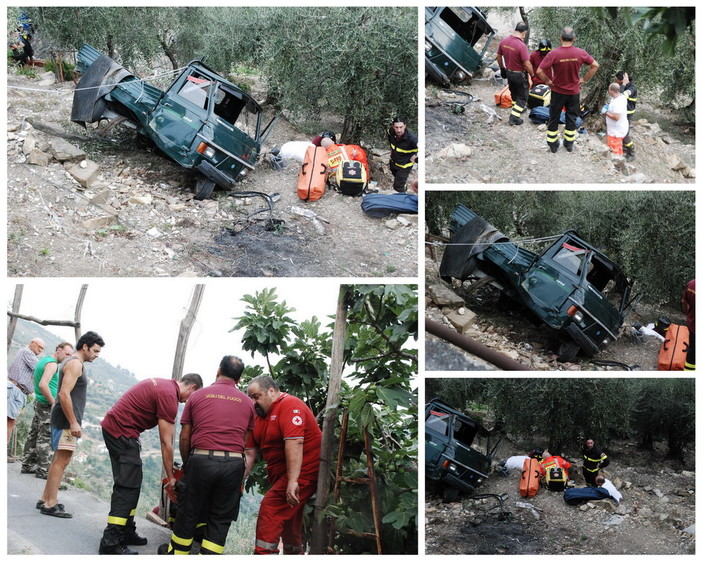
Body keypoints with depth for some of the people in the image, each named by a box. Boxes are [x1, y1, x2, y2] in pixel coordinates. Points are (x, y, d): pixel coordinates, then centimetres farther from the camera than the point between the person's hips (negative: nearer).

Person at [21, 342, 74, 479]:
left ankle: (27, 465, 18)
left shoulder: (43, 360, 16)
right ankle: (44, 470, -8)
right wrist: (54, 403, -19)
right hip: (47, 406, -10)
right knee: (46, 437, -8)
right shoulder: (52, 363, -15)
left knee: (34, 435, 13)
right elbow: (43, 385, -27)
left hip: (39, 402, 10)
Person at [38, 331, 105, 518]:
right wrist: (73, 423, -23)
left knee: (59, 460, 15)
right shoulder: (75, 363, -13)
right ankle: (50, 504, -11)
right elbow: (64, 394, -22)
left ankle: (45, 499, 20)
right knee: (62, 460, -10)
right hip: (66, 420, -11)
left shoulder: (71, 362, 19)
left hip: (63, 420, 11)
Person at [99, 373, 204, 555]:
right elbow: (166, 443, -14)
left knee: (131, 484, 15)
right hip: (122, 432, -10)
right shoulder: (169, 396, -16)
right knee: (128, 487, -10)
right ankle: (110, 543, -13)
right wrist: (171, 477, -7)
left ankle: (126, 532, 21)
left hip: (111, 425, 10)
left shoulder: (163, 384, 13)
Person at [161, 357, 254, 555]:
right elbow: (246, 443, 10)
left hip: (201, 459, 0)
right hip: (233, 463, 1)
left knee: (189, 511, 14)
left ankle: (176, 553, 29)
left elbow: (184, 437, 8)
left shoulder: (198, 396, 7)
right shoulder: (247, 403, 9)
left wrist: (187, 464, 22)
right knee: (220, 518, 9)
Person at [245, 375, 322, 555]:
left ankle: (264, 553, -22)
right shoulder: (260, 416, 11)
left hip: (302, 471, -10)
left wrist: (292, 481, -33)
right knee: (288, 521, 15)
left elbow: (294, 443, -27)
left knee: (271, 508, -20)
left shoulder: (289, 405, -15)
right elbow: (250, 452, 9)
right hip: (280, 475, 10)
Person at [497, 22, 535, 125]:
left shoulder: (504, 41, -10)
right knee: (523, 96, 13)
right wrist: (532, 74, -9)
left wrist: (502, 68, 19)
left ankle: (518, 108, 49)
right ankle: (514, 117, 10)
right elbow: (527, 64, -26)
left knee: (514, 93, 28)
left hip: (508, 72, 6)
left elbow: (499, 57, 4)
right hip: (520, 74, -6)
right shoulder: (521, 46, -30)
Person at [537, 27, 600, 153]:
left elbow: (539, 71, -23)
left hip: (557, 92, -2)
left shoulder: (553, 54, -21)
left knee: (554, 118, 15)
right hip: (574, 92, 2)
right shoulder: (580, 53, -14)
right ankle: (569, 143, 29)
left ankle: (552, 144, 24)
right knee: (571, 117, 19)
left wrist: (548, 81, -7)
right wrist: (584, 80, 2)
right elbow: (595, 65, -4)